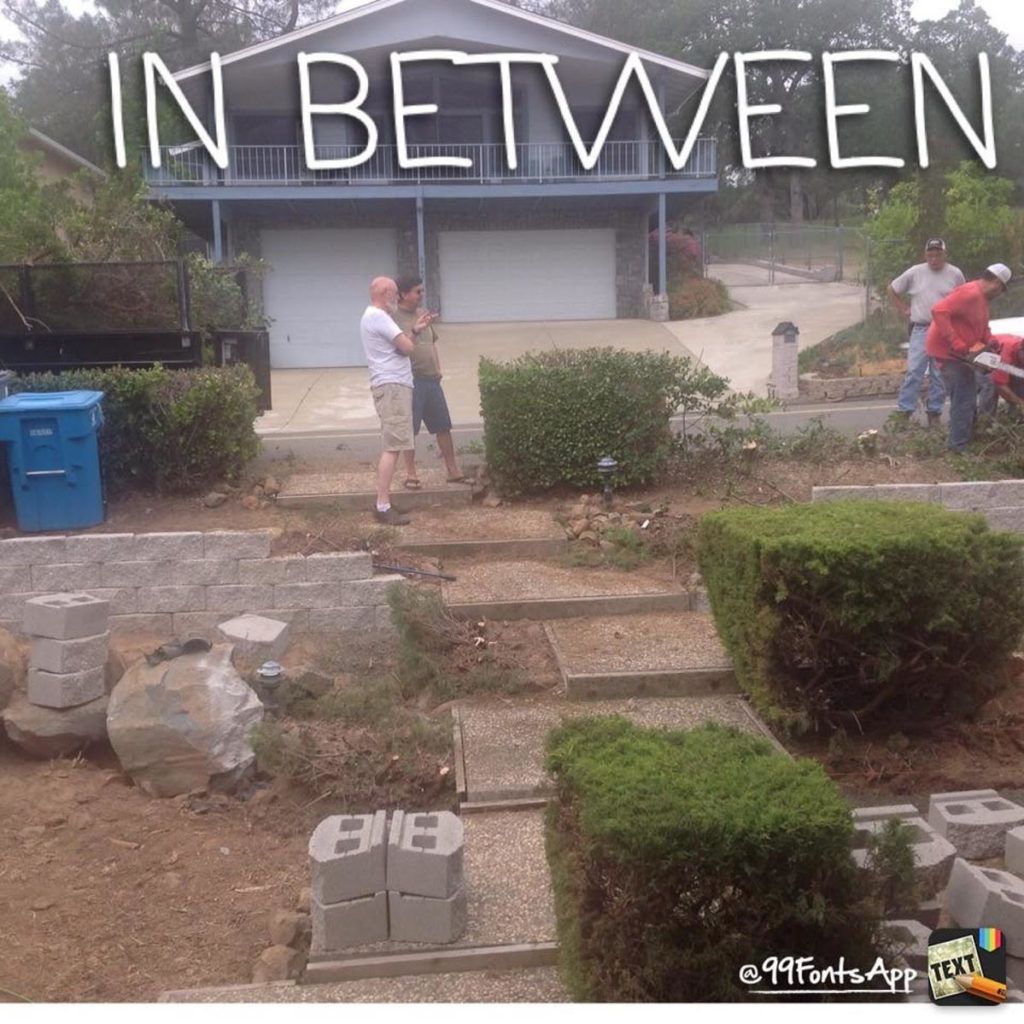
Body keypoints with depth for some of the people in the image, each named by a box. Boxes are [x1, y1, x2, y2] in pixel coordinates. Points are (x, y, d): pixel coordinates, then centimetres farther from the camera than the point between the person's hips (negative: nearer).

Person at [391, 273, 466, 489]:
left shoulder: (422, 314, 15)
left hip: (431, 379, 7)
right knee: (410, 430, 1)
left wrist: (438, 369, 15)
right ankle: (410, 474, 11)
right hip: (410, 380, -7)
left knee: (443, 426, 10)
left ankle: (453, 471, 19)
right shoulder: (394, 317, -8)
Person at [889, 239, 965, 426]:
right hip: (921, 329, -1)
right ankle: (904, 410, -7)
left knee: (940, 375, 5)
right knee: (914, 371, -9)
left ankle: (934, 411, 13)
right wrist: (904, 310, 6)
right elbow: (892, 290, 12)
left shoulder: (955, 274, 3)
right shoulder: (914, 273, 2)